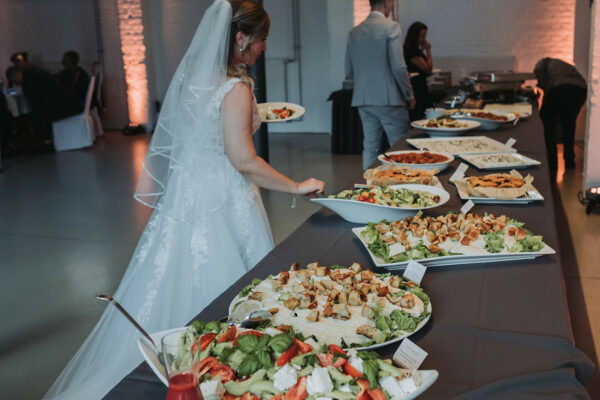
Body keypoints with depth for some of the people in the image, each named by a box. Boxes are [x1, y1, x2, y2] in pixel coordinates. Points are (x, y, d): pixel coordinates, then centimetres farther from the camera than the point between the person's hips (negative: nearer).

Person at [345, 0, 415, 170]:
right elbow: (398, 67, -14)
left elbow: (349, 72, 12)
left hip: (363, 99, 6)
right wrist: (409, 95, -4)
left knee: (370, 147, 12)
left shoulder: (354, 32, 10)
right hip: (389, 99, -6)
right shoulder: (391, 27, -8)